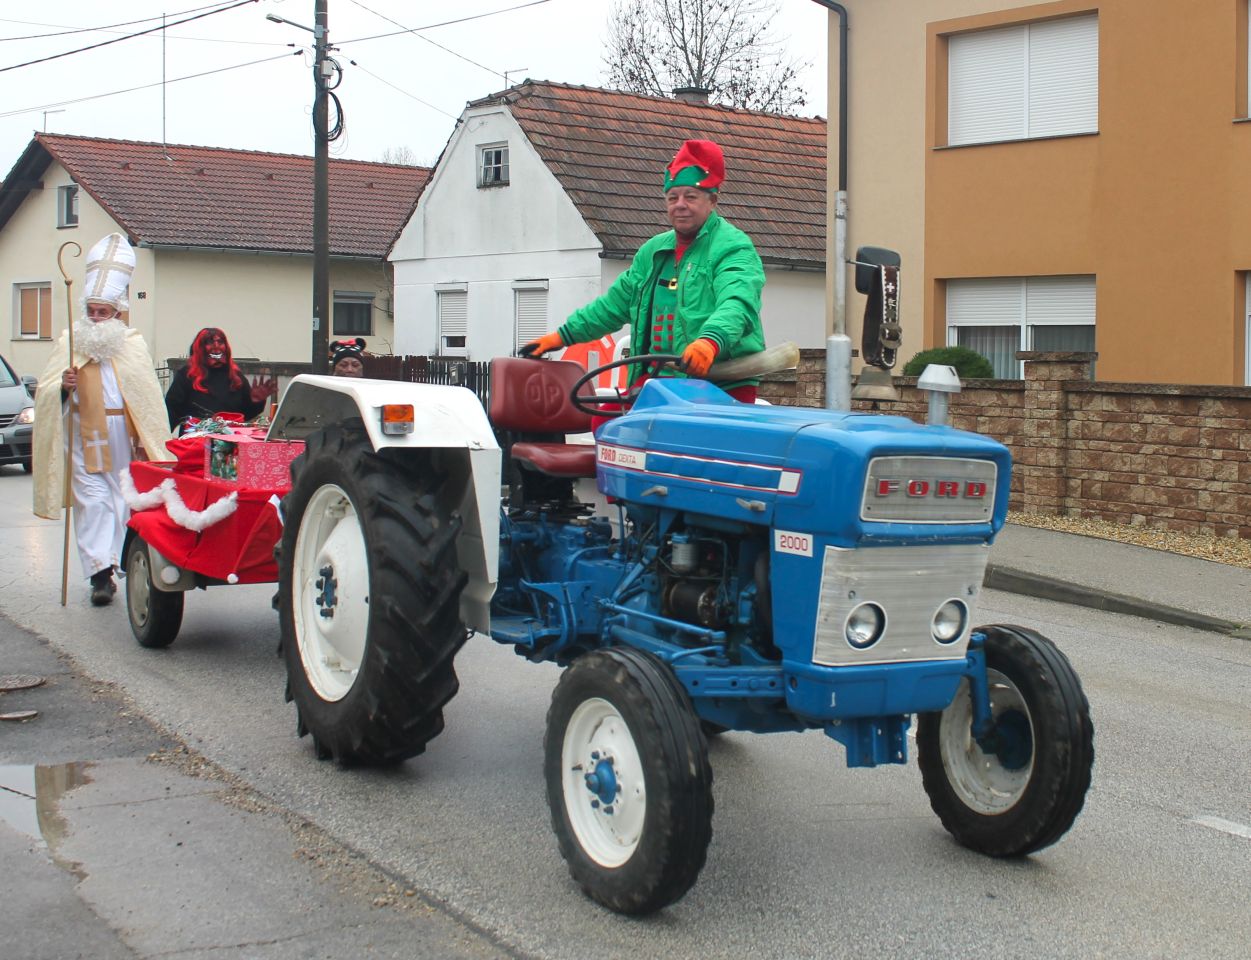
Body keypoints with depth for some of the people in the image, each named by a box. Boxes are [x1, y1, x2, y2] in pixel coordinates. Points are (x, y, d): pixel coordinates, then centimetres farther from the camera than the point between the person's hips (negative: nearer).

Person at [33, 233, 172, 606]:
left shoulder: (133, 344, 8)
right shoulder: (71, 342, 7)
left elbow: (149, 397, 7)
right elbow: (45, 392, 1)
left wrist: (145, 441, -1)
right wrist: (63, 385, -22)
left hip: (124, 435, 1)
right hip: (85, 435, -1)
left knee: (124, 497, 4)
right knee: (92, 501, -7)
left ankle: (119, 560, 16)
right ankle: (100, 573, -12)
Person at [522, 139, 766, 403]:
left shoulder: (734, 248, -4)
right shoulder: (653, 252, 21)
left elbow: (736, 304, -23)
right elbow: (614, 304, 29)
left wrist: (711, 341, -44)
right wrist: (562, 336, 25)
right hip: (660, 383, 8)